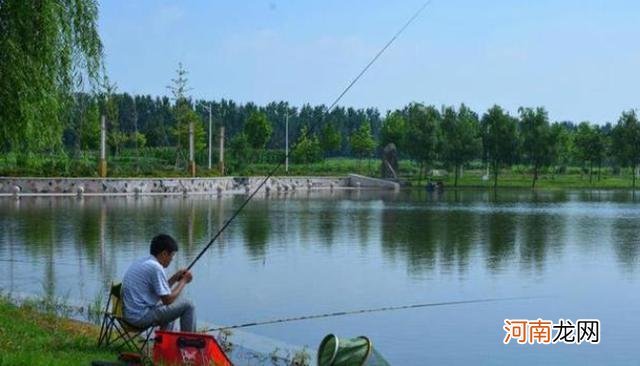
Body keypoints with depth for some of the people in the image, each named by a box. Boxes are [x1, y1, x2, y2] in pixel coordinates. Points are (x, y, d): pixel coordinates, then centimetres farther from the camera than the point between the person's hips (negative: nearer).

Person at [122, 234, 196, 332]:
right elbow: (167, 300, -13)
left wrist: (175, 278, 15)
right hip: (142, 317, -10)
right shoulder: (156, 267, -17)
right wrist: (183, 281, -2)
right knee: (187, 305, -2)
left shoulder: (140, 262, 11)